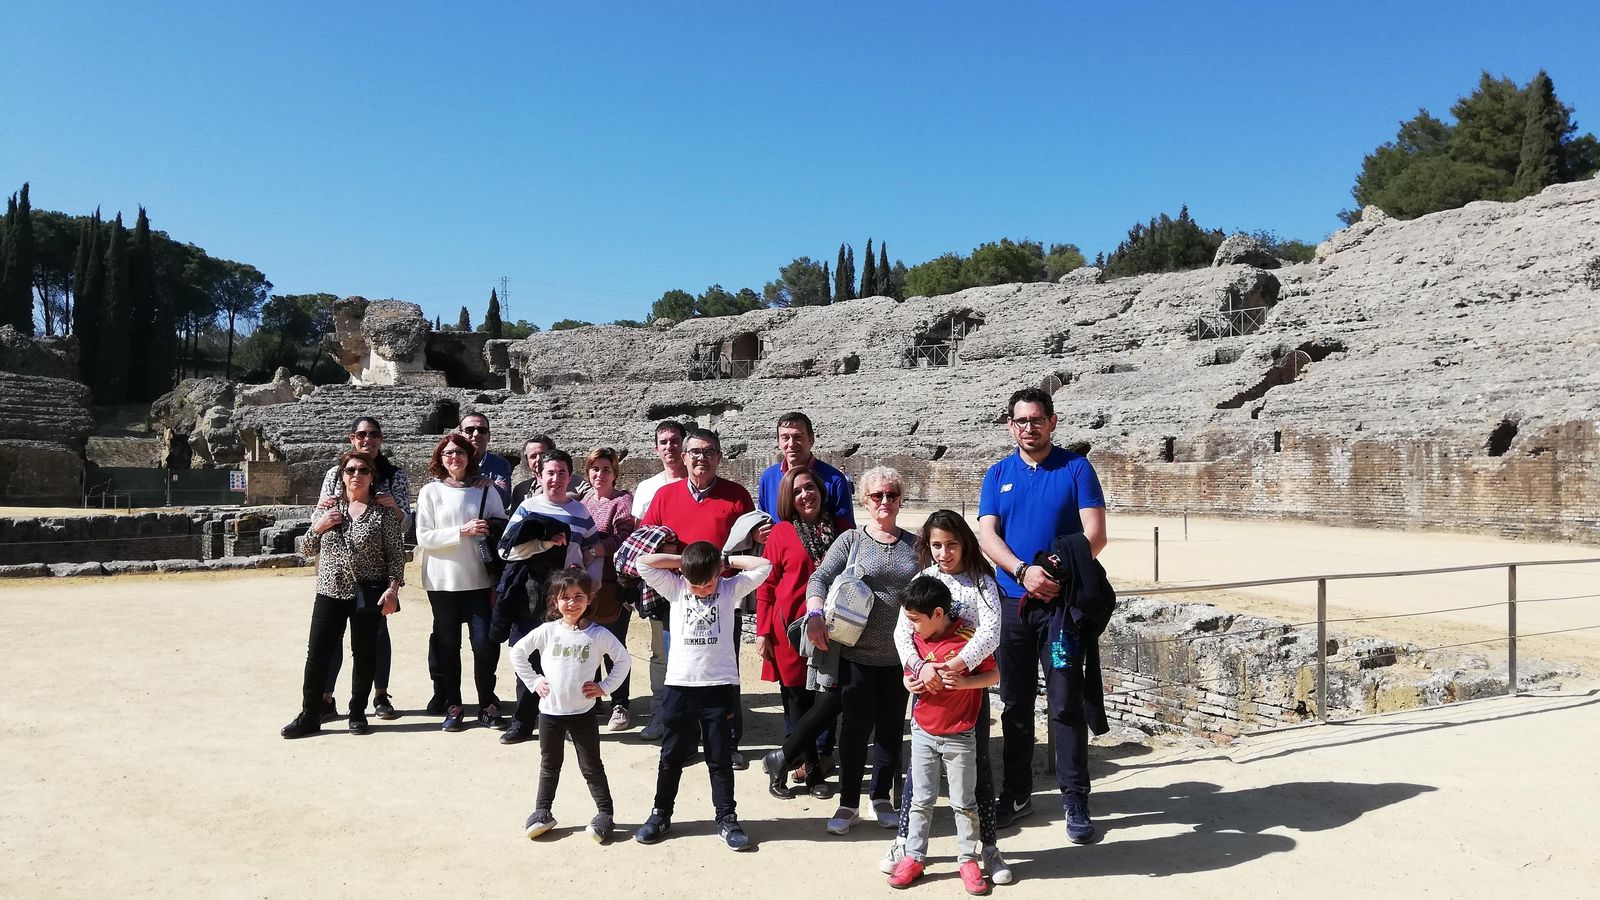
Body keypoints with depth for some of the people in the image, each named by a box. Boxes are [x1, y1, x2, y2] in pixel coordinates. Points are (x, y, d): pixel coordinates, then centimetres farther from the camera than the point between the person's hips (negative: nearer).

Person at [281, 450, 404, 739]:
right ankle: (309, 716, 11)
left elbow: (396, 554, -2)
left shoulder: (383, 512, -1)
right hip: (330, 592, 3)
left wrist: (393, 588, -12)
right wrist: (317, 527, -3)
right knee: (317, 653, 1)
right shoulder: (328, 509, 9)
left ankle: (358, 713, 18)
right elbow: (309, 550, 15)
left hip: (367, 594, -3)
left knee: (364, 655, 5)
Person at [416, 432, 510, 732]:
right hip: (443, 580, 0)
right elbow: (423, 538, -7)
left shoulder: (486, 490, 4)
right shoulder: (430, 491, 1)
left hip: (479, 579, 0)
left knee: (485, 642, -3)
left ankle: (487, 705, 12)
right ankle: (452, 706, 19)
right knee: (448, 644, 7)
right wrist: (463, 531, -18)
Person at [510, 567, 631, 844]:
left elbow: (623, 659, -1)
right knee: (549, 764, 18)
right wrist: (533, 681, 0)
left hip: (583, 712, -2)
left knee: (591, 766, 6)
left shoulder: (598, 634, -9)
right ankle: (542, 813, 31)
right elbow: (517, 652, 4)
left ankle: (605, 814, 17)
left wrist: (605, 686, -6)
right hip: (550, 711, 2)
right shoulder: (548, 631, -5)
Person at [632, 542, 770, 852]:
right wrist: (683, 561, -4)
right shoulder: (674, 588, 2)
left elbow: (764, 566, -5)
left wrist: (726, 560, -2)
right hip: (680, 685, 1)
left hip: (719, 686, -1)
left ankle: (727, 819, 17)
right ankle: (661, 814, 27)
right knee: (672, 755, 13)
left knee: (720, 758, 8)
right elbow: (643, 563, -6)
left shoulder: (731, 588, 1)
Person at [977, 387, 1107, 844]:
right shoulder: (998, 475, 8)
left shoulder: (1077, 469, 0)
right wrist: (1023, 571, -17)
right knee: (1015, 702, 11)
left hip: (1062, 602, -3)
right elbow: (987, 536, -1)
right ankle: (1016, 793, 23)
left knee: (1067, 701, -2)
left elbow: (1095, 534, -7)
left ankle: (1075, 801, 8)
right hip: (1011, 601, 3)